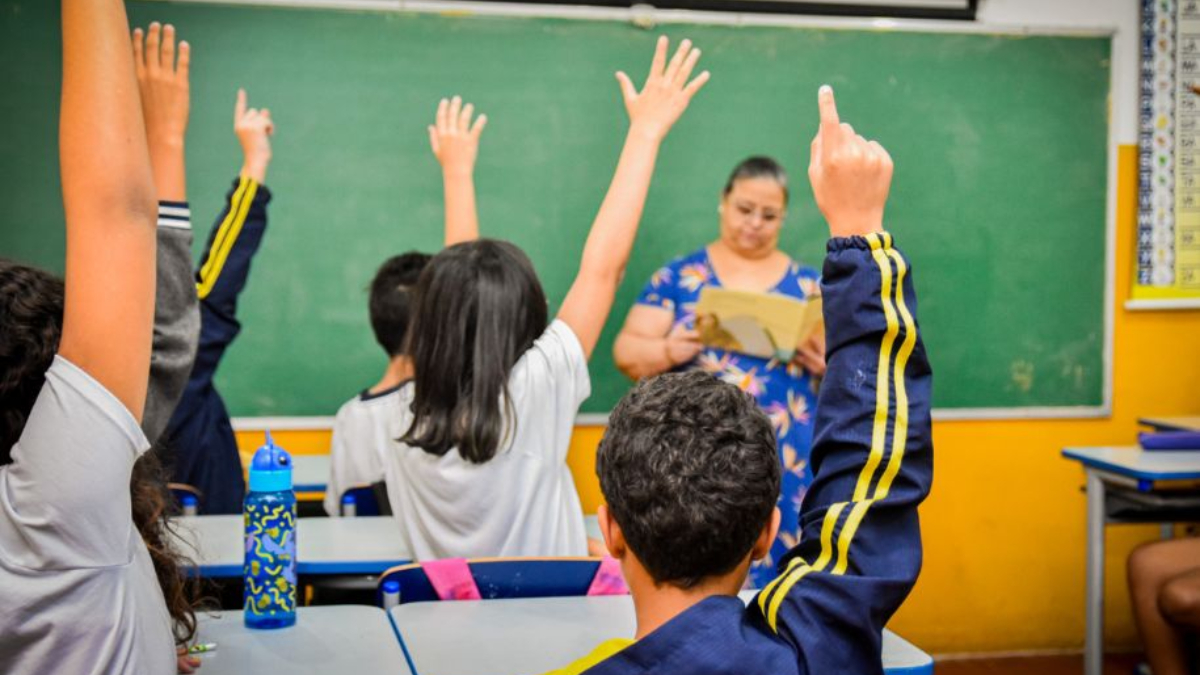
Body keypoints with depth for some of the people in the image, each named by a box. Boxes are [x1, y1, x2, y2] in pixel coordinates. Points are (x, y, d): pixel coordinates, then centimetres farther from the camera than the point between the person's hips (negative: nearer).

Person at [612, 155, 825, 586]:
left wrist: (827, 363, -11)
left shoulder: (809, 285, 10)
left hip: (787, 468, 1)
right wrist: (670, 350, -18)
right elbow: (627, 353, 2)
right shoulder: (679, 276, 6)